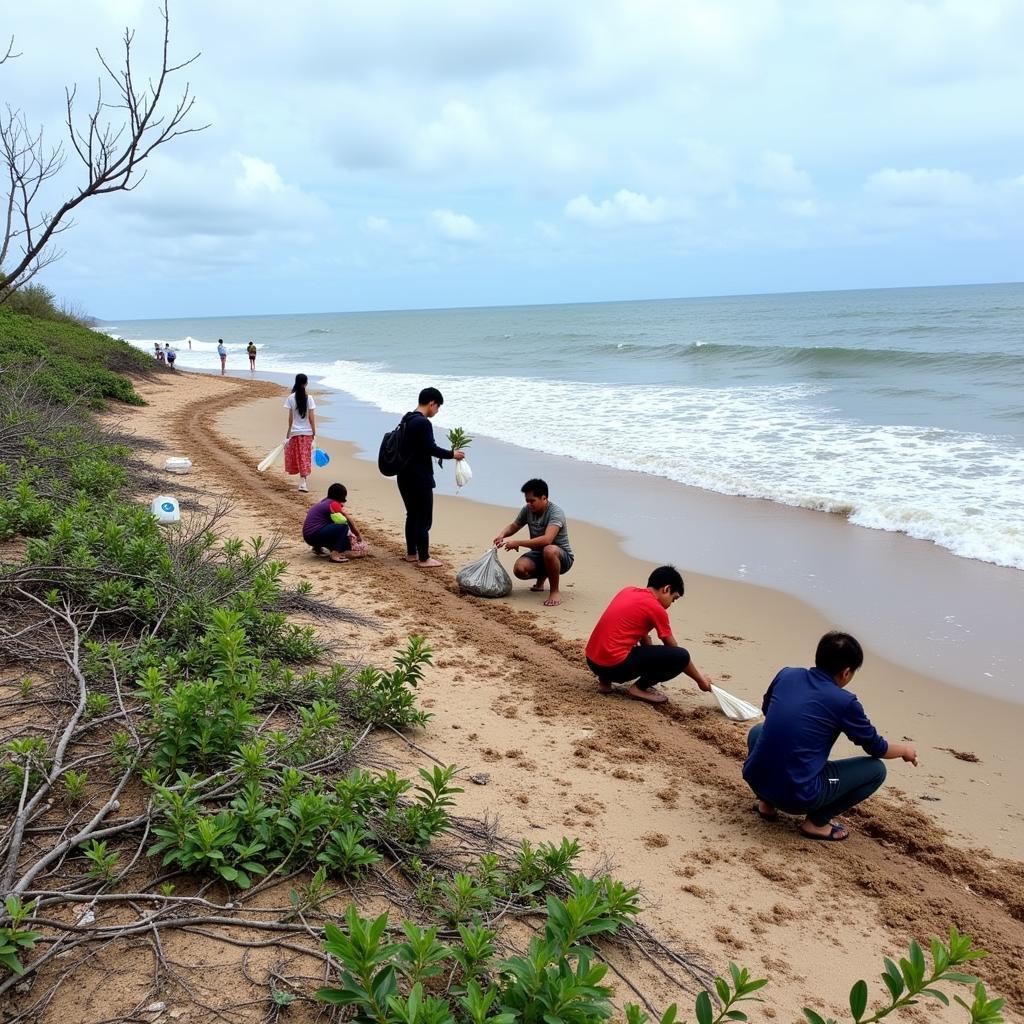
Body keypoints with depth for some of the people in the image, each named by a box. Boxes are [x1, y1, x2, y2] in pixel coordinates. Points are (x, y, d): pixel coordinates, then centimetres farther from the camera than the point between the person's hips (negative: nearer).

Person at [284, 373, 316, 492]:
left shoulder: (291, 398, -6)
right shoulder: (309, 398, -7)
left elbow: (290, 417, -3)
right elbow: (311, 417, -7)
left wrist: (288, 432, 5)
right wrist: (314, 433, 0)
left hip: (295, 432, 0)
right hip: (307, 432, 0)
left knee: (298, 457, 14)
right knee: (305, 457, 5)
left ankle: (303, 481, 19)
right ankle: (303, 482, -2)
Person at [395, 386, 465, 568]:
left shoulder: (407, 420, 13)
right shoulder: (423, 422, -18)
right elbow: (431, 449, -19)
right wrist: (452, 454, -5)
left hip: (405, 476, 10)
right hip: (419, 478, -10)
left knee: (412, 515, 17)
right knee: (424, 518, -3)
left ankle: (411, 553, 25)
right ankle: (424, 559, 2)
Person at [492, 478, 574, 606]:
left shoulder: (556, 513, -23)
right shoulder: (527, 510, -1)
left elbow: (546, 539, -38)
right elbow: (513, 526, 17)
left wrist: (518, 543, -35)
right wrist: (502, 534, -7)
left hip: (563, 557, -6)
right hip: (538, 554, 6)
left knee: (549, 550, -42)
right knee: (519, 569, -25)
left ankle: (555, 591, -20)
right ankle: (541, 577, 12)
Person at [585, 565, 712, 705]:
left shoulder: (628, 591, 16)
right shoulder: (656, 609, -5)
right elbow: (674, 649, 4)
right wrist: (700, 679, 15)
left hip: (592, 661, 9)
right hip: (615, 665, -8)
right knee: (681, 656, -7)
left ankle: (605, 679, 19)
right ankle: (640, 688, 1)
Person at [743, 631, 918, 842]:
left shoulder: (786, 675, 4)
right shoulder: (844, 703, -8)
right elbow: (877, 748, 8)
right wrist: (905, 749, 29)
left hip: (755, 780, 5)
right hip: (797, 797, -5)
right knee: (877, 769, 9)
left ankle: (767, 802, 21)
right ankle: (817, 822, 7)